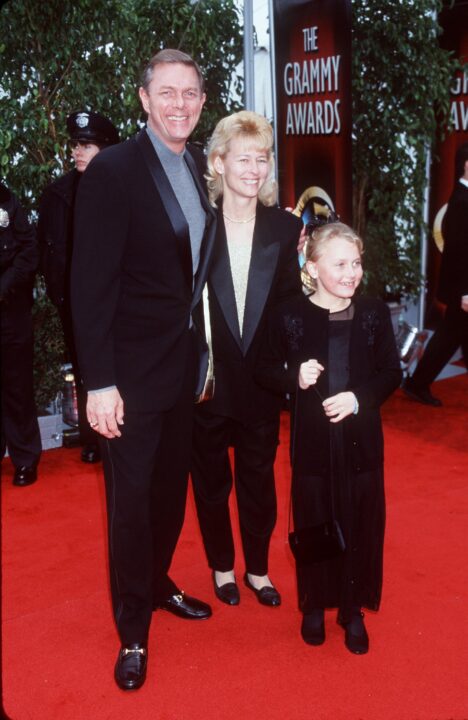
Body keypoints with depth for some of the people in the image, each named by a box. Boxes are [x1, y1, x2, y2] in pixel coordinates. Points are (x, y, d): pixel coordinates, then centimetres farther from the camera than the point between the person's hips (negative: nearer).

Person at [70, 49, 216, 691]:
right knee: (131, 499, 6)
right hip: (133, 371, -6)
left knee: (172, 487, 18)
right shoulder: (112, 170, -12)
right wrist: (99, 383, -19)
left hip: (188, 365, 6)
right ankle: (133, 630, 25)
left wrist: (205, 350, 6)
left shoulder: (202, 169, 7)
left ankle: (158, 584, 41)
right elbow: (91, 283, -16)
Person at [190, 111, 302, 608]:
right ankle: (222, 567, 38)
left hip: (261, 382, 1)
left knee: (259, 480, 16)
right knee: (210, 481, 16)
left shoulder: (285, 228, -2)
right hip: (207, 380, -1)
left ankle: (258, 569, 37)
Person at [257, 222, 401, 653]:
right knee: (314, 525, 12)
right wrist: (295, 377, -19)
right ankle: (314, 607, 33)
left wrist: (358, 397, -15)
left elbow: (392, 372, 1)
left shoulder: (374, 313, -3)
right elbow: (266, 370, 2)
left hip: (360, 440, 1)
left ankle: (353, 610, 30)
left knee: (359, 525, 10)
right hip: (312, 440, -1)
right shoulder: (290, 315, -7)